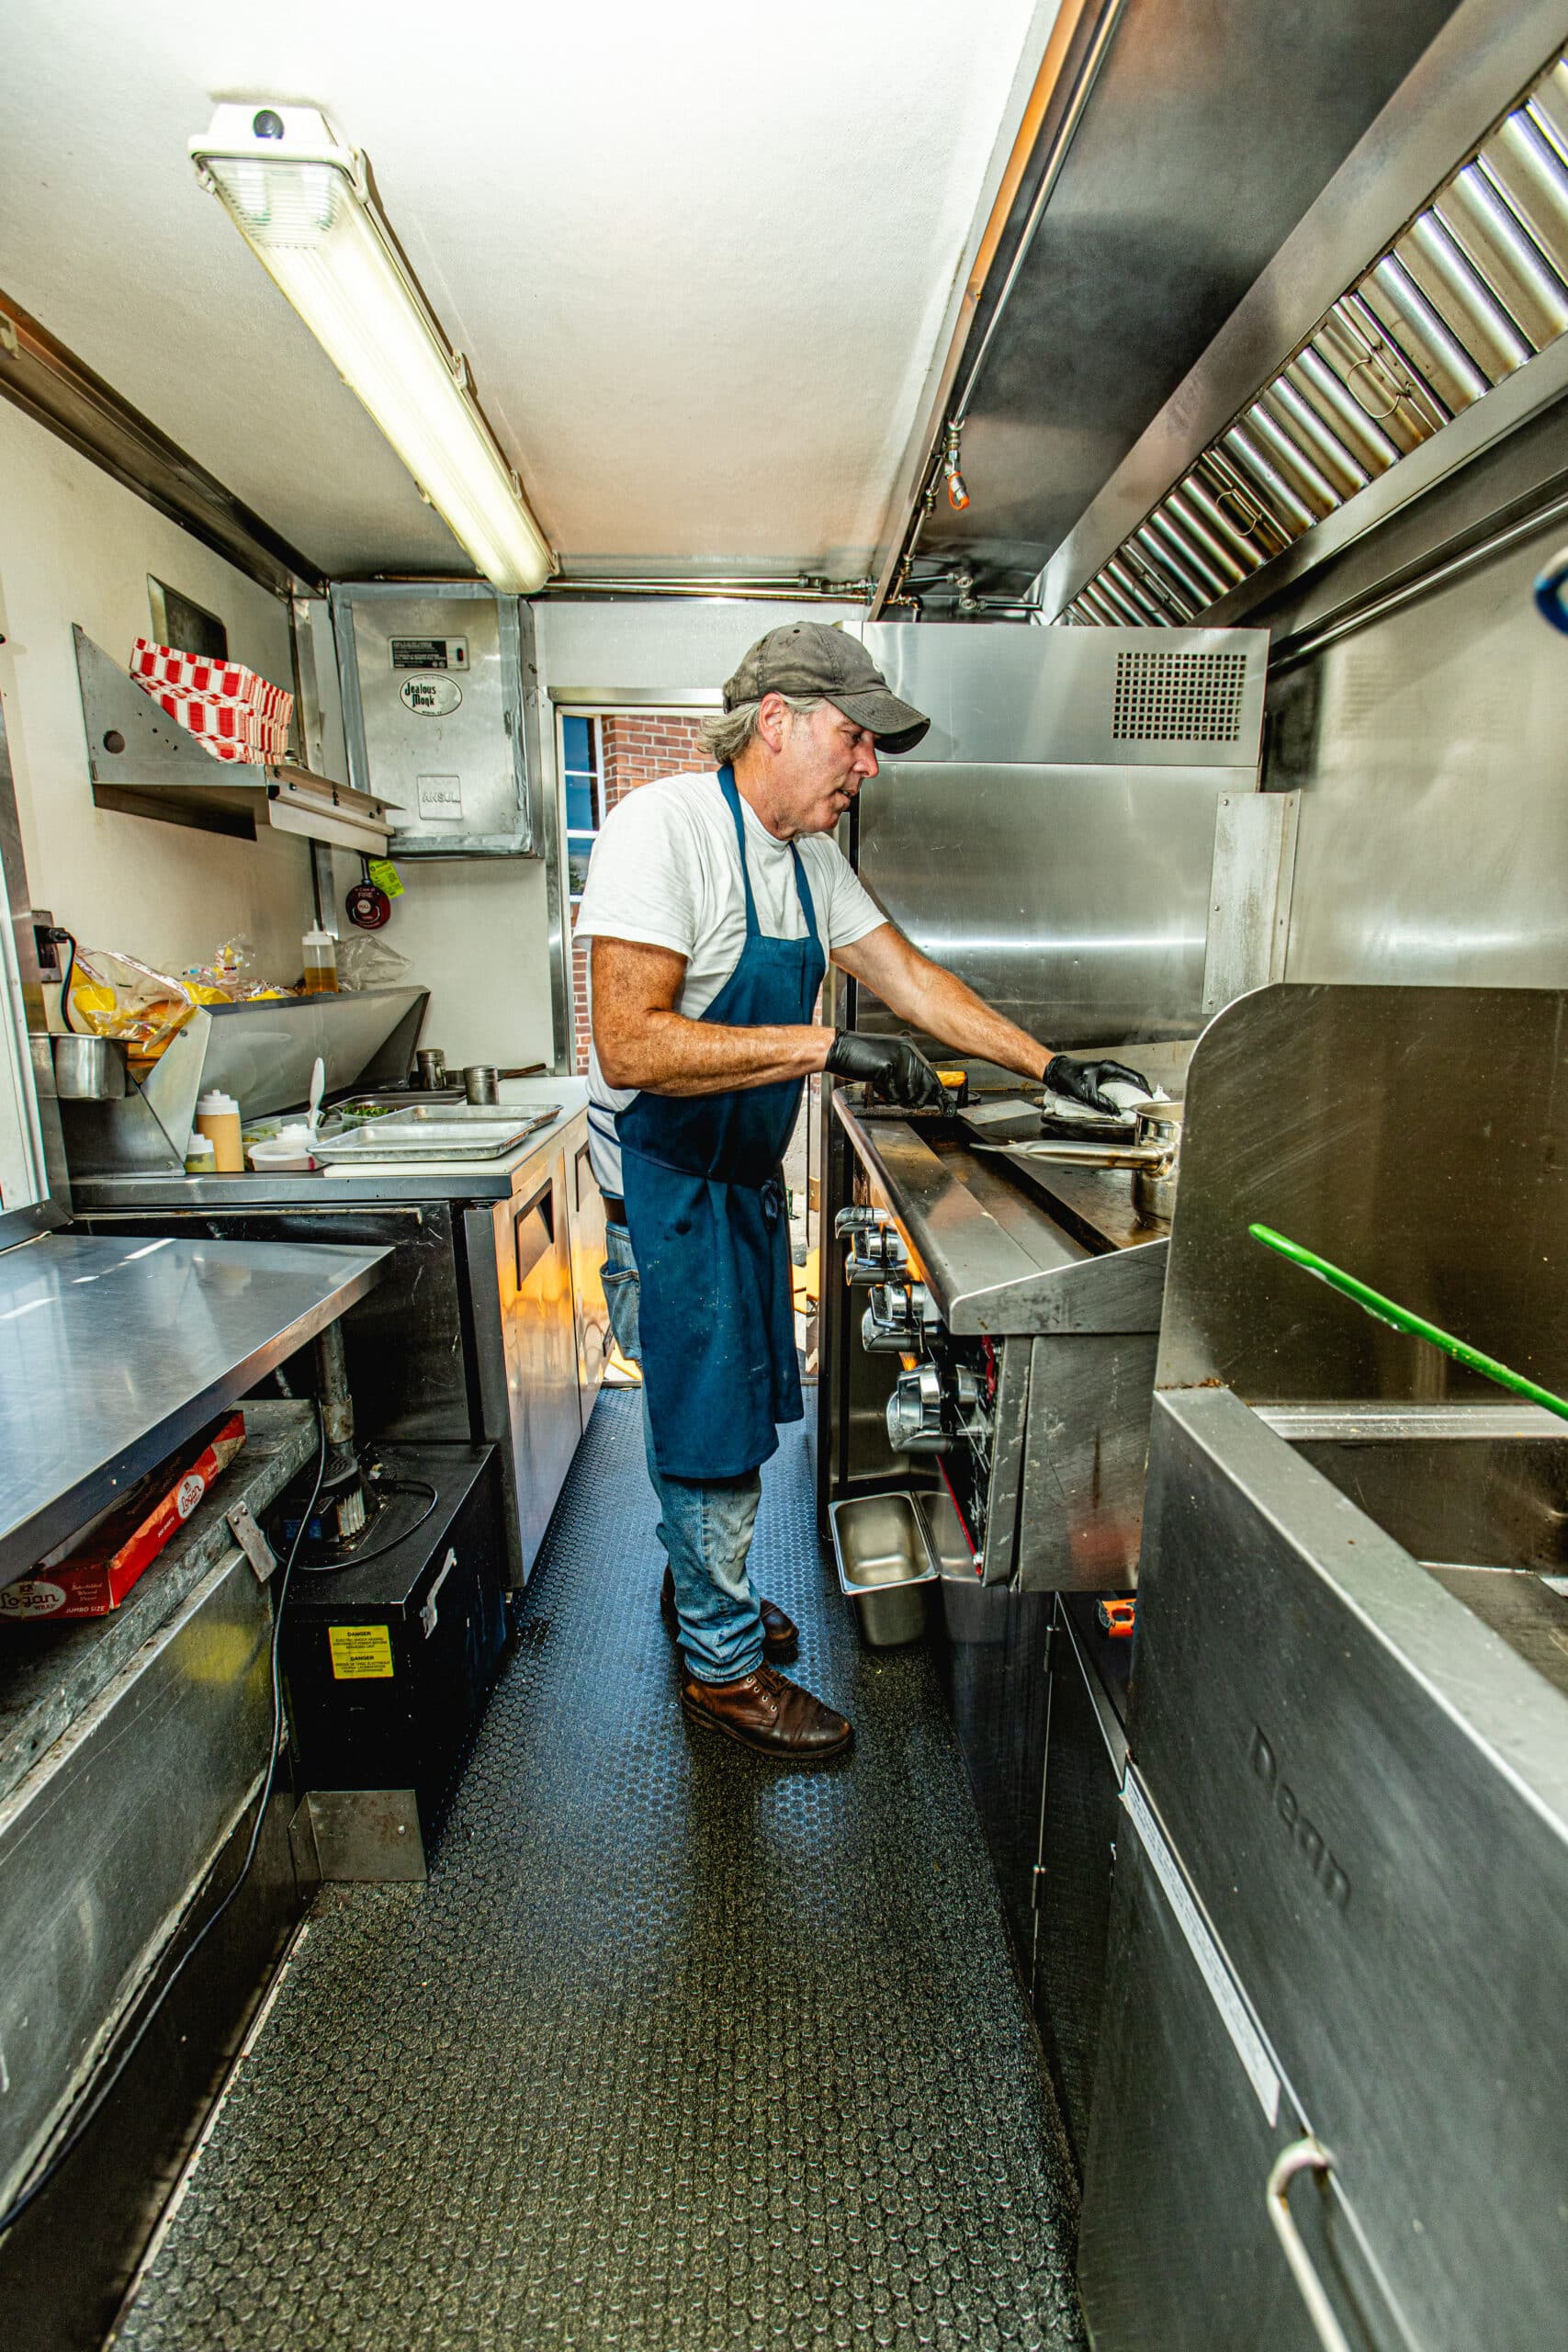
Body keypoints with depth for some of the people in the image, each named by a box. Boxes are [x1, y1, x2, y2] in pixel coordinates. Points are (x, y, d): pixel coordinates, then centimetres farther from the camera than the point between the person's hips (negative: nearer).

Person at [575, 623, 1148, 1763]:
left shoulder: (811, 855, 7)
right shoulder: (662, 827, -20)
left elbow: (910, 977, 10)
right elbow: (632, 1045, -29)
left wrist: (1052, 1065, 5)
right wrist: (826, 1047, -32)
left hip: (747, 1173, 8)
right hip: (668, 1180, -8)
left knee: (736, 1402, 19)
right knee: (712, 1419, 2)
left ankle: (699, 1583, 43)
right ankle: (722, 1664, 24)